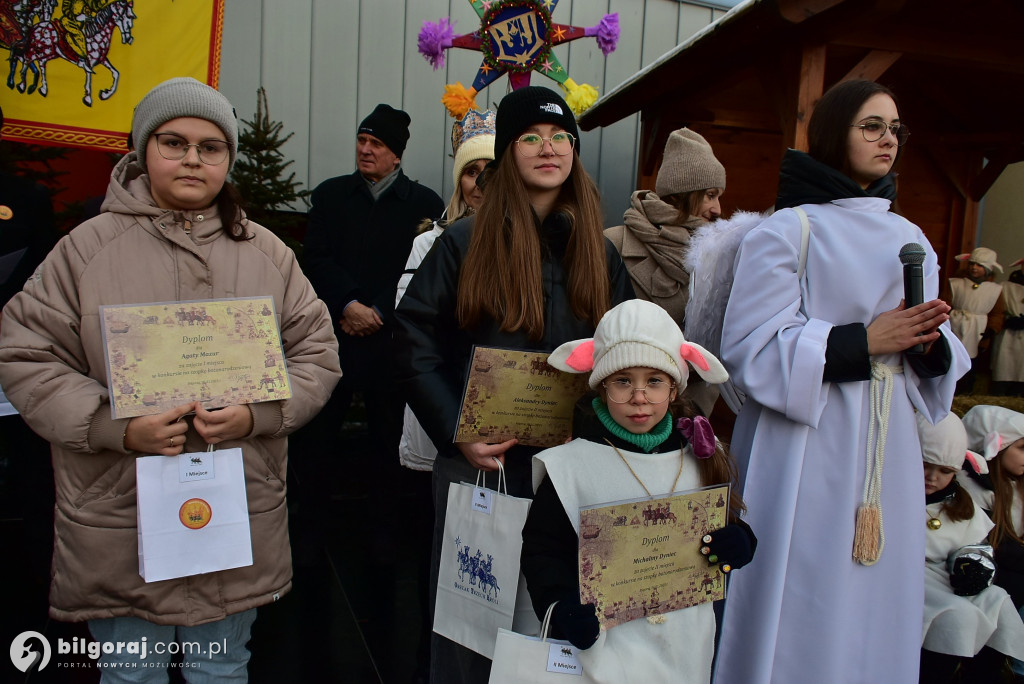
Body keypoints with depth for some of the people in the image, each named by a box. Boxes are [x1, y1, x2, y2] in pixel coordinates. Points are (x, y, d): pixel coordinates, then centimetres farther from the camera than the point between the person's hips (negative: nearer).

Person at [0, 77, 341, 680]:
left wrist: (256, 415, -14)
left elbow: (317, 353, 3)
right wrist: (118, 427, -17)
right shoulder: (88, 246, -2)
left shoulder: (268, 253, 3)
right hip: (117, 523, -1)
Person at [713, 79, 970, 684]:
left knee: (876, 610, 11)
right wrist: (862, 341, -17)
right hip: (806, 458, -5)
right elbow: (751, 347, -13)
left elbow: (937, 364, 15)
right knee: (798, 614, 0)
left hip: (887, 460, 6)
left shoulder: (911, 239, 15)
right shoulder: (787, 231, -4)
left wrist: (931, 342, -7)